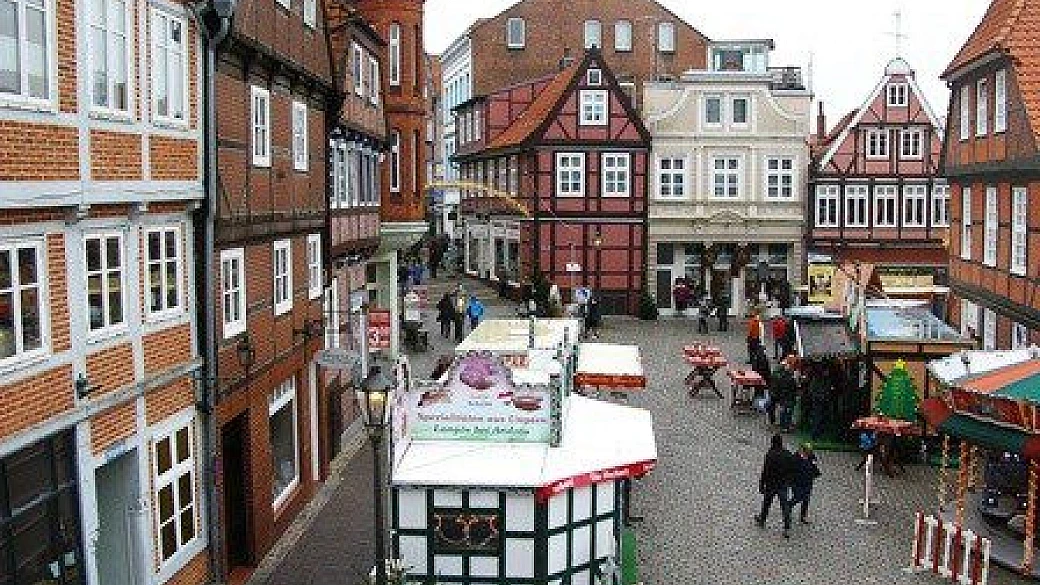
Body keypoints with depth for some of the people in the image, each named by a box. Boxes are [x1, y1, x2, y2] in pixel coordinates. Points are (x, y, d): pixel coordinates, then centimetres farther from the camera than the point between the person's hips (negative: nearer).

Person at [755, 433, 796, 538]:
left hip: (771, 485, -3)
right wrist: (789, 481, 18)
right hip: (784, 485, 3)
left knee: (766, 503, 18)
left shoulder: (769, 455, -18)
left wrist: (761, 486, -9)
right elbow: (792, 470, 5)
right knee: (785, 506, 6)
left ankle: (762, 521, 36)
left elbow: (765, 471, -16)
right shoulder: (788, 454, -4)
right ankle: (787, 529, 0)